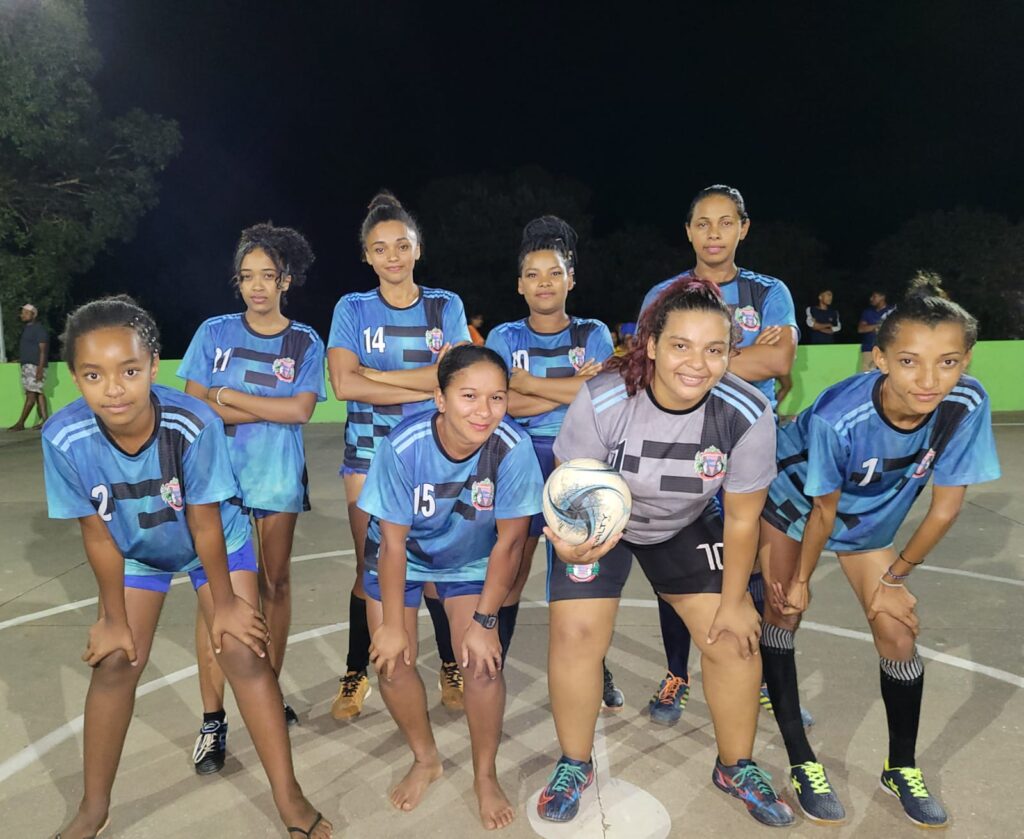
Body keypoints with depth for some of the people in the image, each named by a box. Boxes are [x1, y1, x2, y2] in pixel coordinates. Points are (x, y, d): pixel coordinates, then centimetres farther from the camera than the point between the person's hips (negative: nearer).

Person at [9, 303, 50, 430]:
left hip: (35, 366, -10)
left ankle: (20, 423, -10)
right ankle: (45, 420, 7)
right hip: (27, 366, 10)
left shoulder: (39, 329, -9)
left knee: (31, 394, -9)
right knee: (37, 393, 7)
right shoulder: (28, 329, 19)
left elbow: (43, 350, -16)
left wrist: (40, 369, -23)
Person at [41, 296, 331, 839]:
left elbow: (204, 523, -25)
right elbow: (97, 533, -16)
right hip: (135, 549, 3)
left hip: (217, 542, -2)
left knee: (243, 654, -7)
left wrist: (225, 601, -12)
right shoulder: (64, 438, -29)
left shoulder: (194, 424, -38)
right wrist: (114, 617, -5)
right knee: (114, 664, 4)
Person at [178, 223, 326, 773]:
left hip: (277, 478, 1)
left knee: (275, 584, 9)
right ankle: (212, 720, 7)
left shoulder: (305, 342, 3)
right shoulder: (215, 332, 4)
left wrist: (227, 397, -9)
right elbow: (194, 405, -4)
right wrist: (271, 409, -10)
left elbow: (301, 410, -10)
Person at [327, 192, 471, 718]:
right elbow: (344, 384, -12)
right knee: (369, 567, 5)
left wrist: (375, 374, -13)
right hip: (368, 453, 0)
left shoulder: (445, 306, 4)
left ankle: (451, 668, 23)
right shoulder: (353, 309, 3)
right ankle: (356, 675, 22)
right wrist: (426, 385, -15)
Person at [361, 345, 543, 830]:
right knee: (392, 659, -2)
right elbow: (393, 542, -22)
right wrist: (392, 623, -13)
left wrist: (485, 621, -14)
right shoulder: (403, 446, -33)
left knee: (482, 662, -8)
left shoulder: (513, 448, -33)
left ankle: (485, 776, 19)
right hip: (401, 556, 0)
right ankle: (425, 760, 27)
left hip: (471, 559, 0)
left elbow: (509, 541, -21)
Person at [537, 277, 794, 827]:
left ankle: (736, 767, 26)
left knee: (734, 637, -2)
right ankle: (574, 765, 17)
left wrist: (733, 602, -5)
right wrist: (568, 542, -45)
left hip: (685, 527, 2)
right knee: (576, 633, -11)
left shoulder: (747, 415, -28)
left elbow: (741, 519, -15)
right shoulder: (602, 401, -33)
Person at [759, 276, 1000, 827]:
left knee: (898, 630, 2)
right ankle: (801, 763, 15)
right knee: (782, 614, -2)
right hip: (795, 500, -3)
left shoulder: (968, 405, -29)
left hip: (869, 520, 3)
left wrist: (894, 578, -6)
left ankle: (901, 769, 24)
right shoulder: (838, 418, -39)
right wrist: (800, 580, -8)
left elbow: (945, 506, -16)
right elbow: (824, 510, -22)